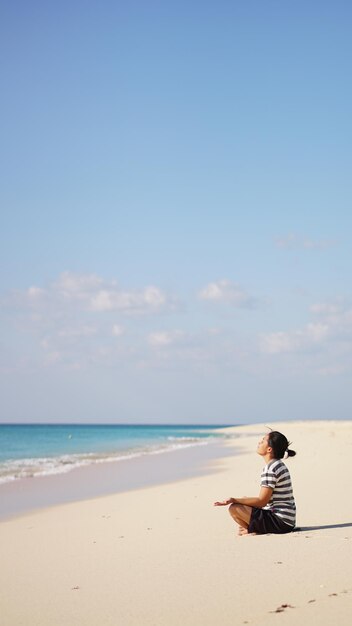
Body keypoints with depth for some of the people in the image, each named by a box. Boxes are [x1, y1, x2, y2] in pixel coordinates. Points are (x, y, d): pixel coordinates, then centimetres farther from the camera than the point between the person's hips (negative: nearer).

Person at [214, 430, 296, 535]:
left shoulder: (270, 469, -18)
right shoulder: (279, 465, 13)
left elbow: (261, 501, -19)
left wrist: (234, 500, -18)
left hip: (281, 522, -10)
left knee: (234, 508, -17)